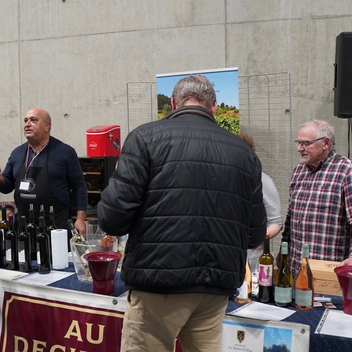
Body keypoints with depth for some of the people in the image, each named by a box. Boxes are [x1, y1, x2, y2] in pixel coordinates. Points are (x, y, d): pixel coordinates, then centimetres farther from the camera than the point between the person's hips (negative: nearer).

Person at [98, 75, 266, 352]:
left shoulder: (147, 137, -3)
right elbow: (256, 234, 9)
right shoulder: (244, 152, 9)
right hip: (218, 284, 4)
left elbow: (114, 217, -11)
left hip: (160, 278, -4)